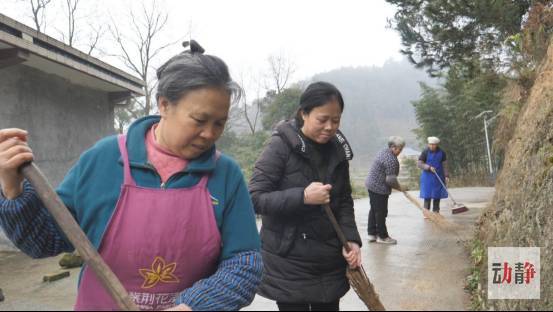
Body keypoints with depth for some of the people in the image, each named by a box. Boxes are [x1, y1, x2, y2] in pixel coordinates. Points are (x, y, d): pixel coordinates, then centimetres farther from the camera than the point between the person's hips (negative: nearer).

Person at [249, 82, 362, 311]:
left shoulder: (338, 150, 4)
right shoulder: (280, 146, -13)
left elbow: (344, 201, 10)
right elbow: (254, 198, -15)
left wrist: (351, 239, -5)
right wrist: (303, 197, -25)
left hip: (330, 261, 5)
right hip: (288, 263, -5)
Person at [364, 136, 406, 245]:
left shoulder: (384, 152, 9)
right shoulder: (391, 160, -22)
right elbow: (391, 180, -23)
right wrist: (400, 188, -7)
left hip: (371, 185, 10)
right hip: (379, 188, -10)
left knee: (374, 210, 16)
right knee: (381, 212, 1)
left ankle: (372, 233, 24)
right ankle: (382, 236, 12)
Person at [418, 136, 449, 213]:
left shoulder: (441, 153, 1)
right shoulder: (425, 152, -6)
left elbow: (444, 165, 5)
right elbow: (420, 164, -7)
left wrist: (446, 176, -1)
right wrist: (429, 167, -20)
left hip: (438, 178, 3)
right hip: (428, 177, -3)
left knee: (437, 196, 6)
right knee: (427, 196, -3)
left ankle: (436, 211, 16)